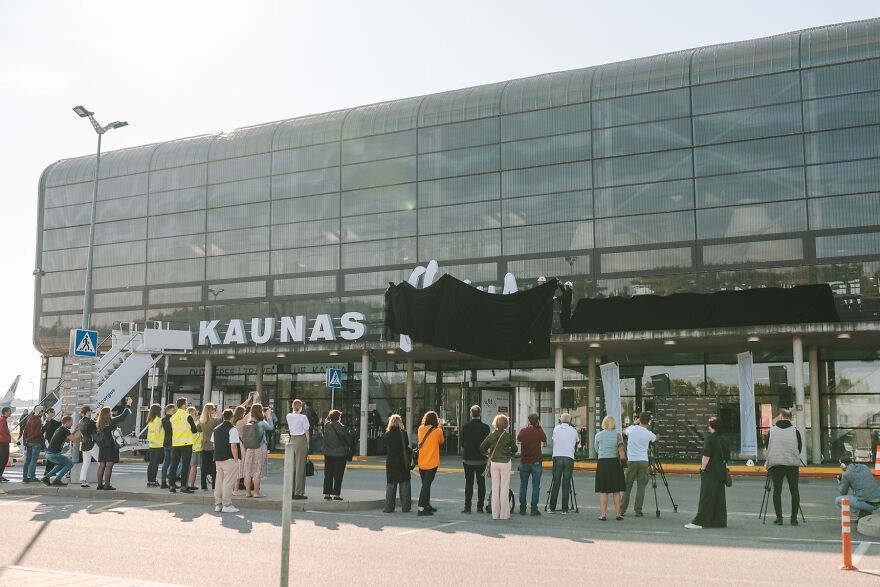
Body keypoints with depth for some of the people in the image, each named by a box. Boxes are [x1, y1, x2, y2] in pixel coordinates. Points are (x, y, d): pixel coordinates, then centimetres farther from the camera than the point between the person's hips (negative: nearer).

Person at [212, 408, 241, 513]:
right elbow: (233, 446, -17)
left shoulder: (216, 429, 12)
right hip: (229, 459, -7)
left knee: (219, 481, 13)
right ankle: (227, 505, 0)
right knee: (228, 482, -2)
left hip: (217, 458, 7)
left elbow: (213, 444, 17)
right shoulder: (232, 429, -13)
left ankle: (217, 504, 18)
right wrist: (236, 459, -12)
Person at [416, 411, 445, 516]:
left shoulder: (420, 429, 1)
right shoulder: (438, 431, -9)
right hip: (432, 463, -5)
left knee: (426, 484, 18)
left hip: (421, 463, 5)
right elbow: (442, 441, 9)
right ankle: (421, 508, -11)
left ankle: (427, 505, 30)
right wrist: (439, 427, 13)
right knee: (426, 485, -5)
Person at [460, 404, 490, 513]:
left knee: (468, 483, 5)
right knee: (481, 483, 8)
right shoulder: (485, 427, -7)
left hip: (468, 459, 0)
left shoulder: (465, 427, -7)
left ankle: (467, 507, 4)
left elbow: (462, 444, 0)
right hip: (481, 459, 0)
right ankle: (480, 507, 10)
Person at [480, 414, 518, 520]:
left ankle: (495, 514, 10)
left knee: (495, 487, 8)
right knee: (504, 488, 4)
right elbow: (514, 449, -1)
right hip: (505, 463, -2)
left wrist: (488, 454, 15)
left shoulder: (491, 435, -2)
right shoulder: (508, 436, -9)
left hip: (494, 463, 3)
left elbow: (482, 448, -1)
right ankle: (504, 514, 4)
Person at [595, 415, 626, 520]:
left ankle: (603, 515, 1)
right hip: (615, 463, 1)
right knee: (616, 491, 8)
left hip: (602, 463, -1)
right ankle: (618, 514, 11)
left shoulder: (598, 435, 0)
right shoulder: (618, 434, 1)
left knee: (603, 491, 2)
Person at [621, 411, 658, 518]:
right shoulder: (649, 434, -4)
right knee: (641, 486, 4)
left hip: (631, 461, 1)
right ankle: (638, 511, 2)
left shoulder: (632, 429, -3)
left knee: (627, 486, 8)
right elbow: (656, 438, 20)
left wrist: (635, 424, 26)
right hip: (643, 462, -1)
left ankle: (622, 510, 9)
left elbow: (624, 431, 21)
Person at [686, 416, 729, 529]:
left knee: (705, 497, -7)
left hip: (710, 472, -7)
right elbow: (727, 455, 15)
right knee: (719, 497, 11)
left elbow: (706, 455, -17)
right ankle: (720, 521, 15)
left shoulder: (710, 437, -11)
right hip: (720, 472, 7)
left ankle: (699, 522, -8)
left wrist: (703, 468, -10)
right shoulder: (721, 439, 10)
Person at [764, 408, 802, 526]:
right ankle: (794, 518, 5)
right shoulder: (795, 431, 1)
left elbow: (767, 447, 10)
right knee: (794, 491, 7)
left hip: (775, 464, 0)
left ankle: (779, 518, 2)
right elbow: (800, 448, 8)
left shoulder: (772, 430, 3)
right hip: (792, 464, 0)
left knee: (777, 491, 4)